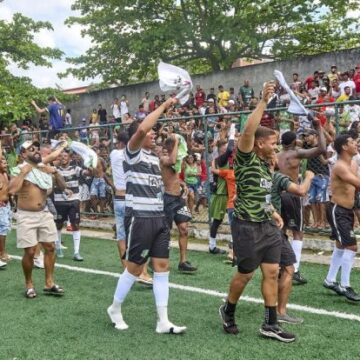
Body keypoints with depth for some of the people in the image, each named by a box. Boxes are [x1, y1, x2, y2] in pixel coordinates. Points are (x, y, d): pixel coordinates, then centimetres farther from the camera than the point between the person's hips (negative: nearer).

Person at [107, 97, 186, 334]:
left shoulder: (155, 157, 16)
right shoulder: (133, 152, -6)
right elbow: (141, 129, -26)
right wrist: (164, 106, -20)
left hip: (159, 218, 7)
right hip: (139, 218, -7)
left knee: (162, 266, 4)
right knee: (135, 267, 2)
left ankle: (163, 322, 9)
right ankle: (115, 309, 25)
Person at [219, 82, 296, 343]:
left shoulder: (266, 164, 13)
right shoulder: (246, 160, -11)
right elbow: (248, 131, -29)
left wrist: (273, 212, 11)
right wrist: (264, 101, -29)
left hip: (268, 226, 8)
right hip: (247, 227, -8)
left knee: (272, 273, 6)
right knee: (245, 274, 5)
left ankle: (271, 324, 16)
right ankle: (228, 311, 30)